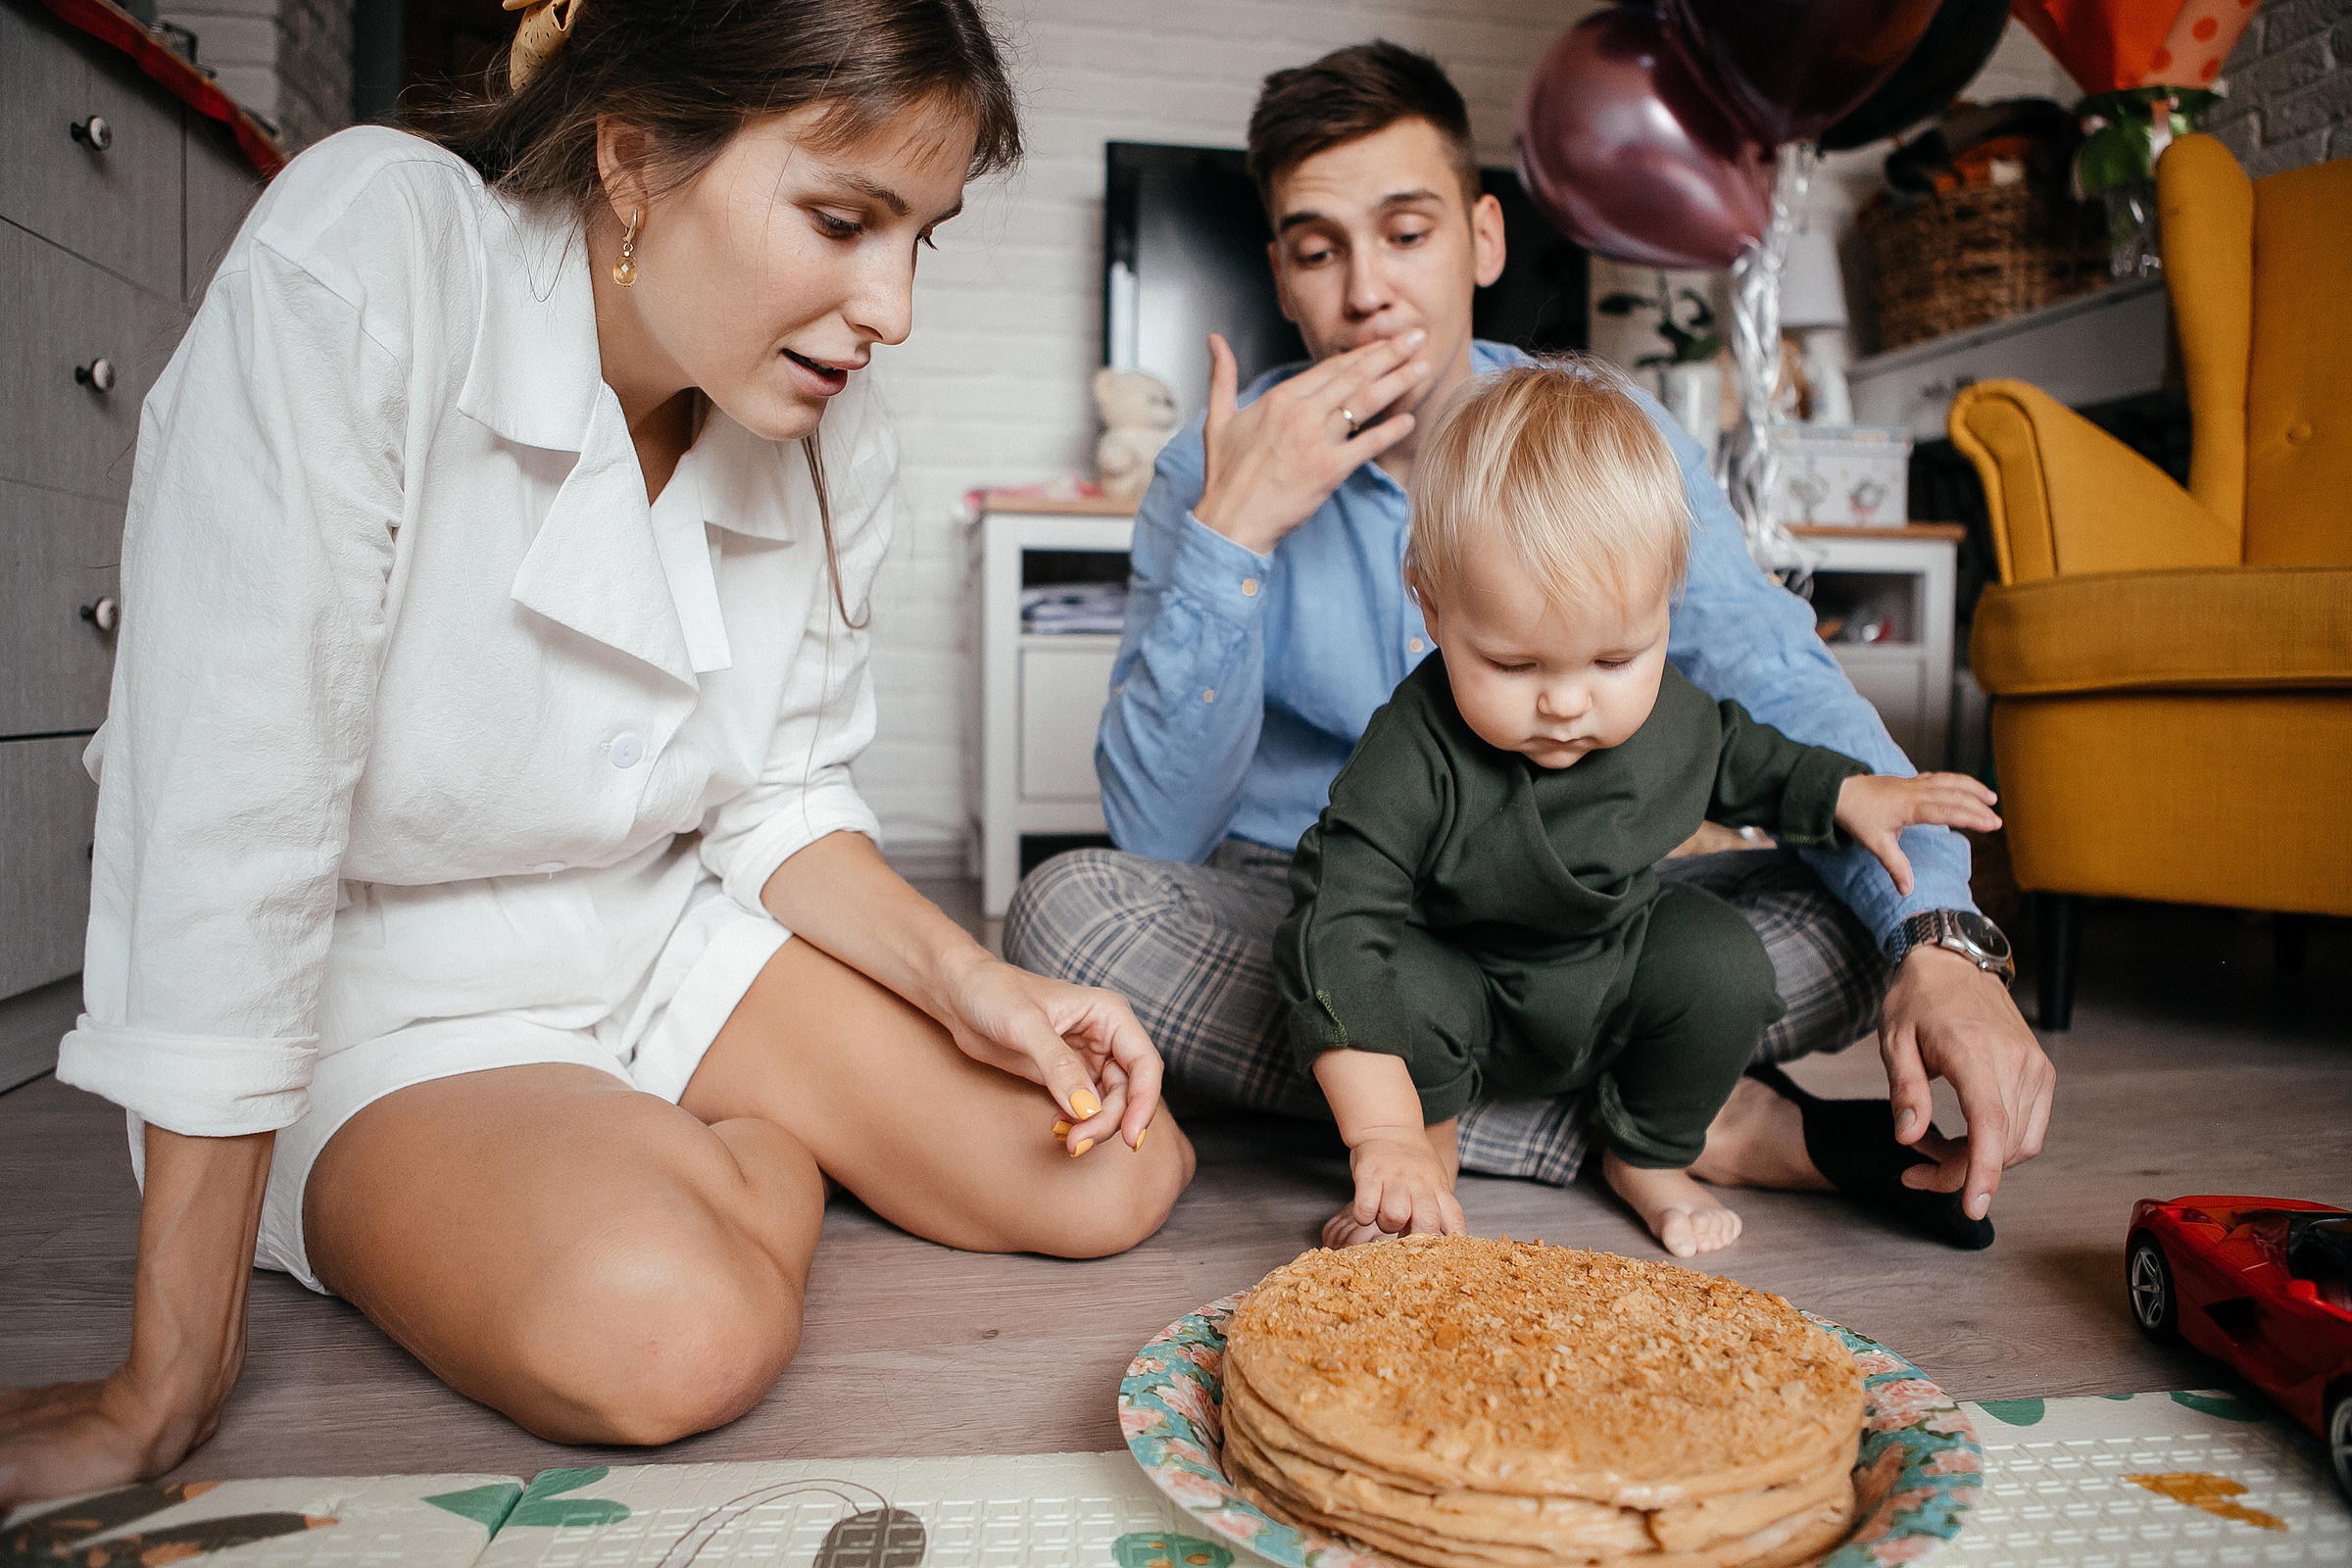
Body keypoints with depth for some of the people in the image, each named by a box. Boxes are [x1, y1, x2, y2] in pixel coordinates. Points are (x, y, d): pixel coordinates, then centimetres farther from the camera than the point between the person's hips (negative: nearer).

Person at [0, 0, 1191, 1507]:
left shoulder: (837, 441, -8)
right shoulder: (364, 261, -26)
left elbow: (778, 802, 3)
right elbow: (226, 819, -28)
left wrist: (964, 975, -16)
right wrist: (170, 1389, -23)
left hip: (661, 938, 5)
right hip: (374, 1002, -4)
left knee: (1123, 1177, -7)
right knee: (667, 1335, -34)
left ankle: (754, 1162, 18)